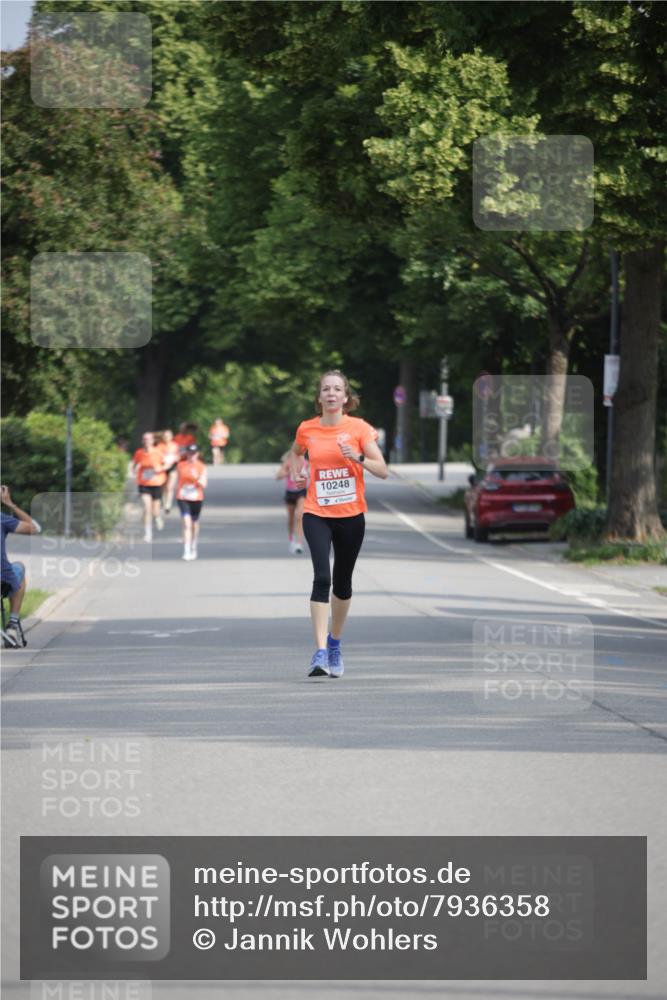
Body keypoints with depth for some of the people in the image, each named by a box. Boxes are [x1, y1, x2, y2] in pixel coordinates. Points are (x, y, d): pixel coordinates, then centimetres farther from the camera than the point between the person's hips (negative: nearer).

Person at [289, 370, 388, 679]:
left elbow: (383, 471, -8)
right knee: (322, 578, -18)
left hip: (351, 515, 1)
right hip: (316, 514, -1)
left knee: (342, 583, 13)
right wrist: (296, 473, 7)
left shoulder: (359, 428, -4)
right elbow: (296, 452, 26)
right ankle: (321, 653, -24)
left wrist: (358, 457, -24)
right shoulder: (307, 429, 1)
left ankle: (335, 642, 36)